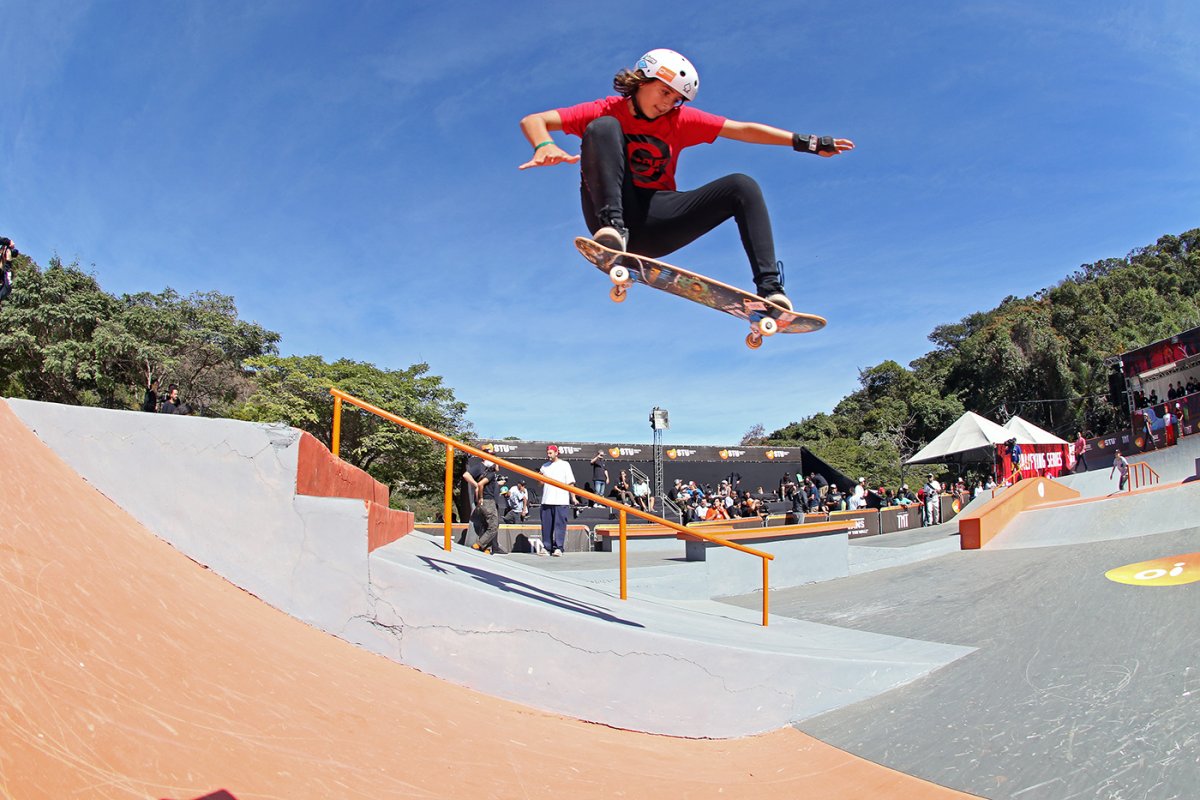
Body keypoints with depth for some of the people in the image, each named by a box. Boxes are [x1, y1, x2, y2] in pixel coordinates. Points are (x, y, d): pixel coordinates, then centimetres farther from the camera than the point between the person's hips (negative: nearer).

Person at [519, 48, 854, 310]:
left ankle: (770, 288, -27)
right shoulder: (608, 111, 2)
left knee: (742, 187, -11)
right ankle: (612, 229, -42)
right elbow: (533, 121, -8)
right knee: (602, 128, -21)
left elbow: (744, 130, 7)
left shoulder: (681, 120, 10)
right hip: (615, 214, -3)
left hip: (656, 224, 3)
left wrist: (805, 142, 1)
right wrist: (544, 146, -31)